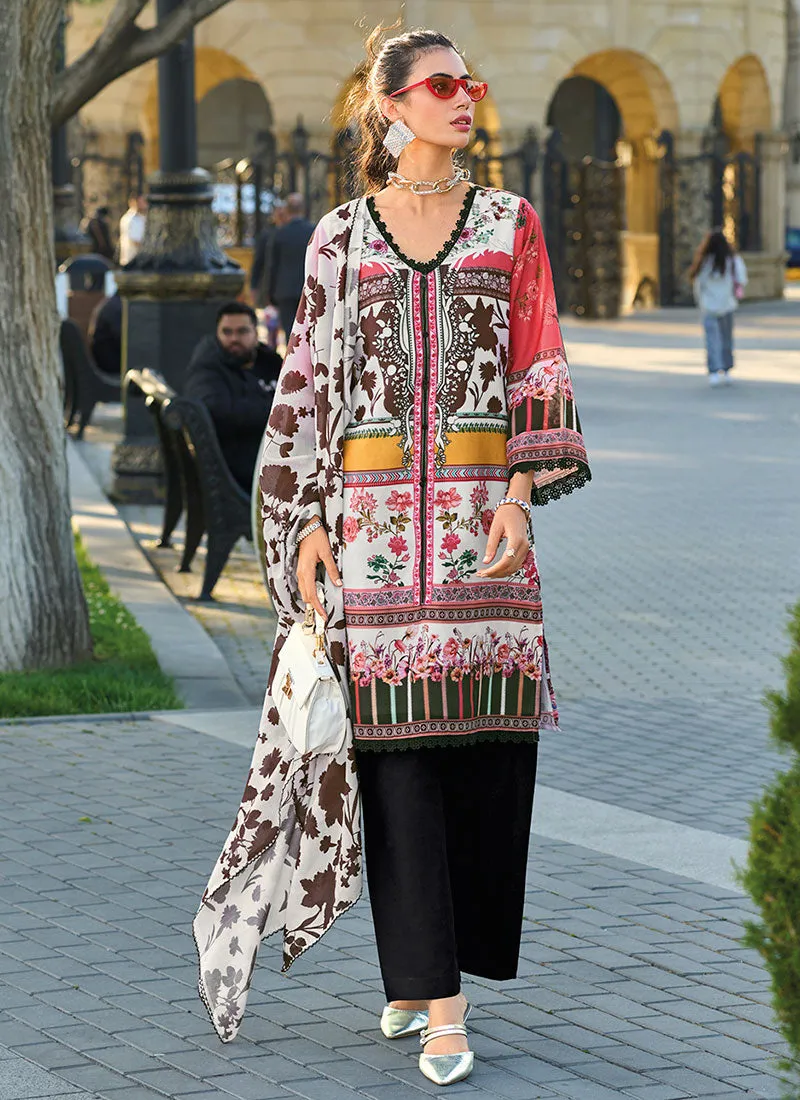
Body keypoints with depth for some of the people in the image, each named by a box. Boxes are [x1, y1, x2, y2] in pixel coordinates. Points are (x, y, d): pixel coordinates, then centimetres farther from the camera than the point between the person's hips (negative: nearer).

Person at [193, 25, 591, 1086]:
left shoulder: (510, 224, 10)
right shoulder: (342, 237, 9)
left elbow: (541, 371, 6)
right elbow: (310, 384, 8)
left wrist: (519, 494, -6)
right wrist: (307, 522, 0)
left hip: (481, 507, 1)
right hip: (375, 509, -1)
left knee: (485, 737, -2)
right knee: (396, 741, -4)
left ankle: (434, 965, 13)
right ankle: (432, 994, -1)